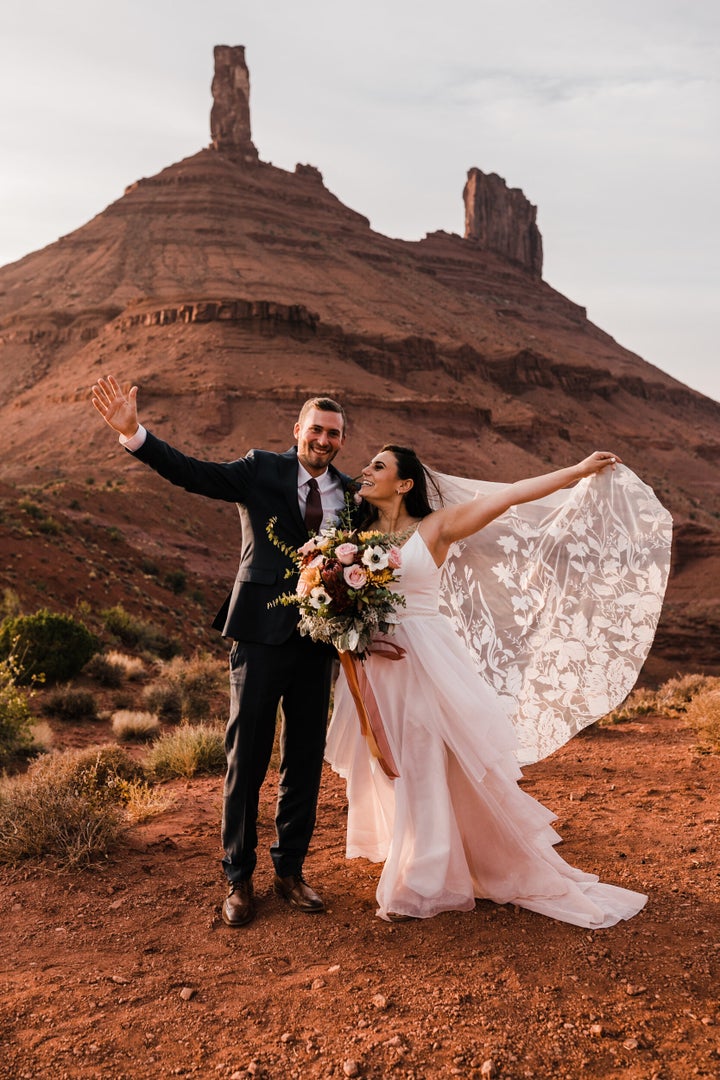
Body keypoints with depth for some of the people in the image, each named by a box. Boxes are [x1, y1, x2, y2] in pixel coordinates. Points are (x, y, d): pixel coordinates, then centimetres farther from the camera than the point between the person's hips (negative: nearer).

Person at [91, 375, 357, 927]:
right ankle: (239, 878, 22)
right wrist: (135, 433, -28)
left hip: (318, 639, 3)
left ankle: (290, 869, 30)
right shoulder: (262, 470, -2)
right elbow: (192, 472, -13)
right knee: (246, 759, 6)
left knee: (306, 760, 12)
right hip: (262, 634, -3)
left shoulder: (352, 494, 7)